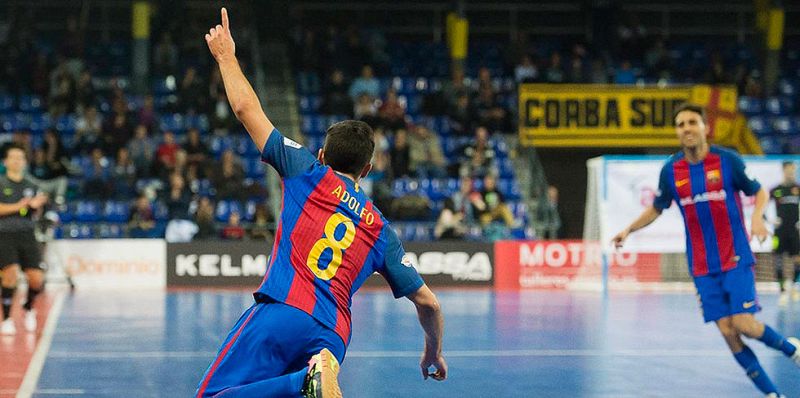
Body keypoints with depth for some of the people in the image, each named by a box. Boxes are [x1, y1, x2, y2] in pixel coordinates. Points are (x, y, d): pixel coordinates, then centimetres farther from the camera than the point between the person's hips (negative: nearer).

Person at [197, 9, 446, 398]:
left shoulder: (309, 173, 16)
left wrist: (226, 55, 33)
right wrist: (434, 352, 43)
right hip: (332, 339, 4)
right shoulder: (380, 230, 23)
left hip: (281, 313, -4)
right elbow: (427, 302, 23)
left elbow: (246, 108, 16)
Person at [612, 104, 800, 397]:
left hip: (736, 258, -3)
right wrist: (629, 229, 1)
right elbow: (656, 209, 15)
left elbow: (759, 192, 3)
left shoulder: (727, 160, -7)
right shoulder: (671, 170, 0)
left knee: (744, 324, -14)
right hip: (702, 267, 3)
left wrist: (757, 217, -17)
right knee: (727, 331, -4)